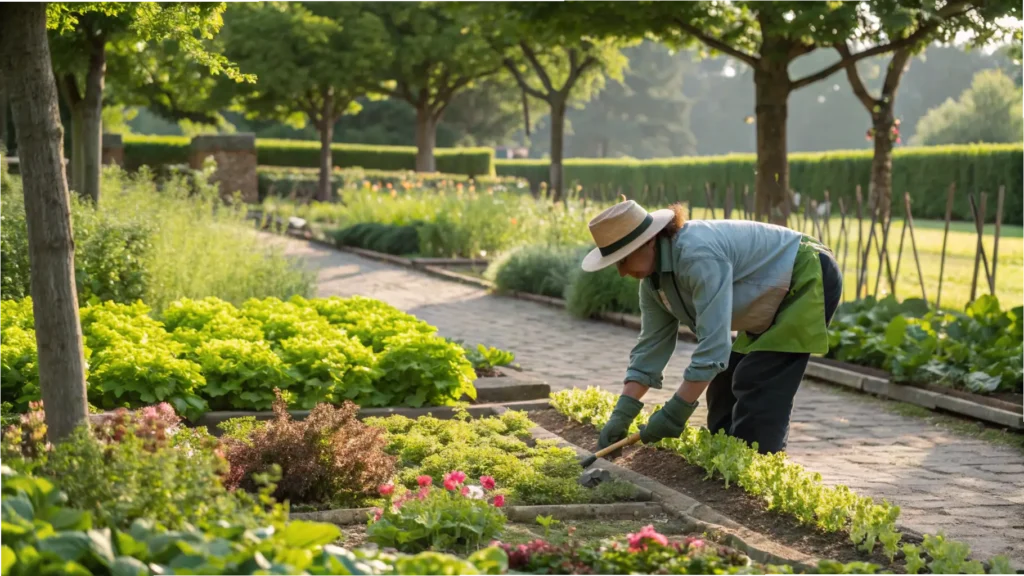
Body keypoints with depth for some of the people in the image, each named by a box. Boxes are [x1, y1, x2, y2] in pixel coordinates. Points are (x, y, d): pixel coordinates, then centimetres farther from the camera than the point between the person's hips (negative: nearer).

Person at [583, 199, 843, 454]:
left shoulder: (699, 256, -35)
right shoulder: (653, 280, -4)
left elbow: (713, 342, -37)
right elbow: (651, 345, 1)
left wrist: (676, 412, -33)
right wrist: (622, 415, -6)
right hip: (775, 299, 10)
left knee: (759, 388, -16)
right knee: (726, 385, 9)